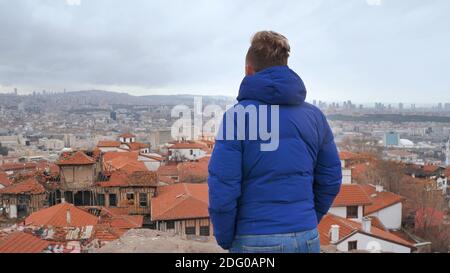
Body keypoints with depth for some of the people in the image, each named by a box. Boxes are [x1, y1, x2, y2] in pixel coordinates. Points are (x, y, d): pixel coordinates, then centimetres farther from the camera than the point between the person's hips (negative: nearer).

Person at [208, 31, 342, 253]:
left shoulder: (236, 116, -11)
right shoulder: (314, 116, 3)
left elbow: (222, 189, -14)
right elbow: (331, 180, 7)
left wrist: (225, 239, -1)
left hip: (255, 241, -4)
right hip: (307, 239, 4)